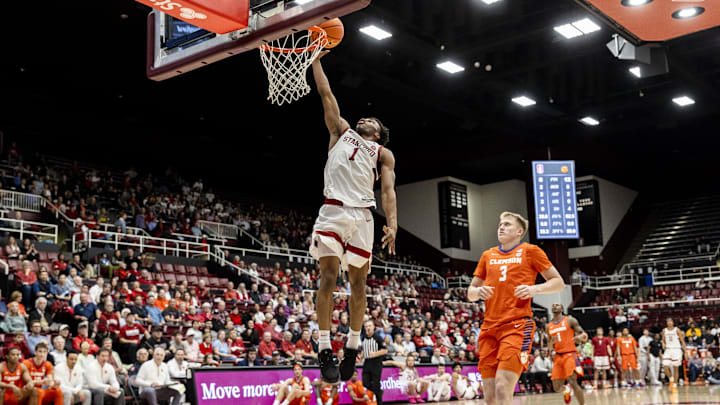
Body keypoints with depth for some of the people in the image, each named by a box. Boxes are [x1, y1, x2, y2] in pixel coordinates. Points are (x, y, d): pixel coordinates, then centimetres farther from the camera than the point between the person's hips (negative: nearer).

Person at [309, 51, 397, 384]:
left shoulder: (383, 153, 17)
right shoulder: (341, 131, 22)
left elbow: (388, 190, 4)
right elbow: (325, 93, 23)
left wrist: (392, 224, -10)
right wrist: (317, 57, 23)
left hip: (362, 216, 0)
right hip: (332, 210, 0)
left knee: (358, 283, 3)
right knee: (328, 277, -8)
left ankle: (352, 347, 15)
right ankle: (325, 349, -7)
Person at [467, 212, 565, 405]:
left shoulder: (530, 251, 7)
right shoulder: (488, 255, 19)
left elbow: (558, 282, 7)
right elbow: (470, 293, 23)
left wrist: (534, 289, -11)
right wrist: (478, 291, -1)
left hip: (517, 325, -5)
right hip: (489, 327, 5)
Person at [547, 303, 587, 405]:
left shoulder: (570, 320, 2)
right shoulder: (549, 326, 14)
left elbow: (584, 335, 1)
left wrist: (579, 337, -22)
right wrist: (551, 342, -4)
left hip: (570, 354, -5)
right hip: (558, 356, 5)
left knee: (573, 382, -20)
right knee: (557, 388, 1)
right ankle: (568, 388, 35)